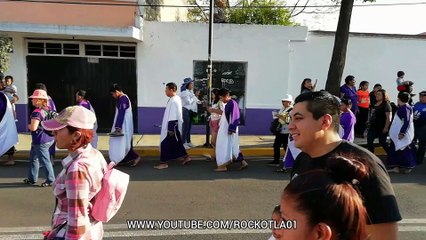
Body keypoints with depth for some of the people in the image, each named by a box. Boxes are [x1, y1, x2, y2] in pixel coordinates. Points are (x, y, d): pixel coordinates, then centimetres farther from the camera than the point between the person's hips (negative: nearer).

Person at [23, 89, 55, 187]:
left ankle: (50, 180, 13)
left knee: (45, 160, 2)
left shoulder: (37, 112, -21)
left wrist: (28, 125, -5)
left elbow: (33, 127, -28)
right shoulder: (47, 109, 5)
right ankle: (32, 178, 34)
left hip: (41, 141, -10)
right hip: (49, 138, 10)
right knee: (33, 158, 22)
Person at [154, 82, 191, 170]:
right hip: (174, 126, 10)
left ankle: (163, 162, 9)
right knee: (176, 143, 18)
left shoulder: (174, 101, -22)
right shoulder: (176, 99, 10)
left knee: (165, 144, -1)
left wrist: (170, 129, -22)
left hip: (172, 126, -10)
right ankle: (185, 157, 26)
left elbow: (173, 116, -24)